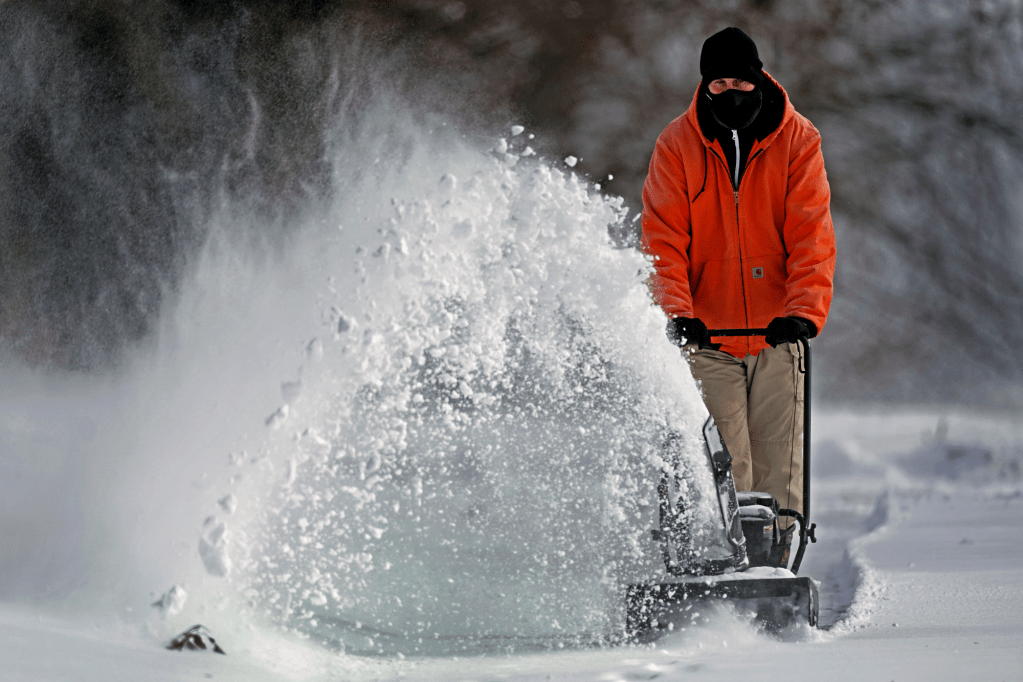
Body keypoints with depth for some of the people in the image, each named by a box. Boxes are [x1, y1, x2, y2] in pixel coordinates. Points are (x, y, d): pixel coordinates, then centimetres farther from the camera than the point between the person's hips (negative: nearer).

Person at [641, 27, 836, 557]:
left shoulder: (797, 141, -1)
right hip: (707, 334, -1)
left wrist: (804, 310, -22)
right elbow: (663, 239, -5)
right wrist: (677, 311, -21)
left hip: (777, 334, 1)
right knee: (726, 471, -10)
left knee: (778, 469, 0)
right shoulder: (677, 146, -1)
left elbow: (811, 235, -7)